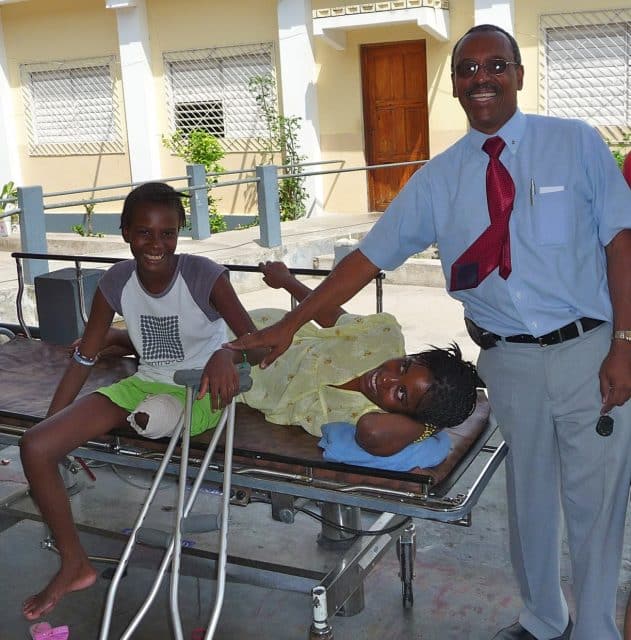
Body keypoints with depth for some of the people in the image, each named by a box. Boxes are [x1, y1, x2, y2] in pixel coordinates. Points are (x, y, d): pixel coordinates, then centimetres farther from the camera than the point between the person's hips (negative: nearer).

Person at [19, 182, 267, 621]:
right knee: (35, 447, -13)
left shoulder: (203, 275, -18)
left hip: (203, 395, -3)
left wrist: (227, 353, -48)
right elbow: (83, 359, 1)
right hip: (146, 387, 3)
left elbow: (257, 346, -24)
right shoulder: (118, 281, -6)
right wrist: (51, 427, 1)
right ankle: (75, 564, 6)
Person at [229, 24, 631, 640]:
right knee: (528, 499, 17)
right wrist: (289, 324, -2)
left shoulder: (577, 143, -1)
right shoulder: (438, 179, 2)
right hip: (508, 360, 2)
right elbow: (368, 256, 2)